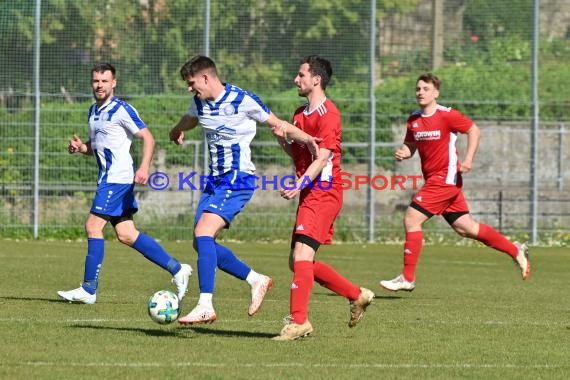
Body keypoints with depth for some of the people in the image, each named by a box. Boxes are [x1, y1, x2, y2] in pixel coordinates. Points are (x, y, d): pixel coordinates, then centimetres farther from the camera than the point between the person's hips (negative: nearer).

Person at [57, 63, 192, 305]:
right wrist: (80, 147, 5)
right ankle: (177, 269, 11)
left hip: (117, 178, -9)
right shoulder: (93, 111, 17)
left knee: (93, 226, -11)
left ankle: (88, 289, -8)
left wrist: (144, 167, -23)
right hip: (108, 178, 9)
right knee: (126, 234, 6)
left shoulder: (121, 110, -9)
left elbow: (148, 138, -10)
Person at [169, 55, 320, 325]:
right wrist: (177, 132, 25)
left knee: (203, 233, -22)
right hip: (215, 181, 9)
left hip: (238, 181, -8)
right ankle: (256, 280, 19)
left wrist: (306, 139, -21)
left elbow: (278, 125, -8)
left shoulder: (243, 100, -12)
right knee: (201, 243, 4)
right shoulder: (200, 103, 9)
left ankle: (205, 306, -25)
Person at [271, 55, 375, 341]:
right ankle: (357, 295, 21)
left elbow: (322, 158, -20)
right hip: (309, 195, 10)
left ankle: (298, 321, -21)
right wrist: (282, 138, 4)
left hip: (323, 193, -10)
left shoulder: (328, 114, -11)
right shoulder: (300, 114, 19)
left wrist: (300, 184, -33)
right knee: (297, 262, 10)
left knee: (301, 255, -19)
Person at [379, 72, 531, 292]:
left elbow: (473, 130, -6)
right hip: (432, 180, 8)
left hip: (445, 178, -8)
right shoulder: (413, 120, 9)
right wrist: (403, 153, -5)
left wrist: (468, 159, -16)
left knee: (411, 219, -14)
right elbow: (410, 145, 18)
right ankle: (516, 251, 24)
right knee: (465, 228, 12)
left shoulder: (447, 115, -11)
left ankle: (407, 278, -9)